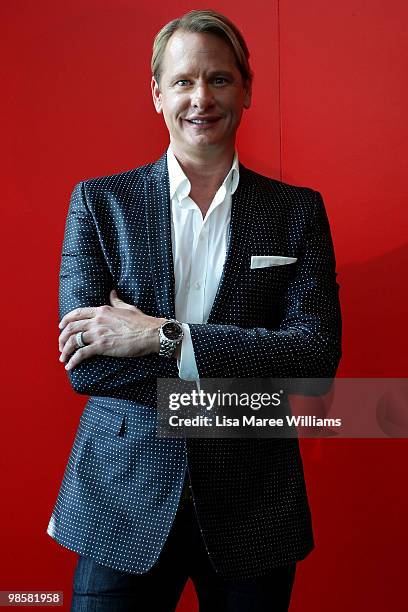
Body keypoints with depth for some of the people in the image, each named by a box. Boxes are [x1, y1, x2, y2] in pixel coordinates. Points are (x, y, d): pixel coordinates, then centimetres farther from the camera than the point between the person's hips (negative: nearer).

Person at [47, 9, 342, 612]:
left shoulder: (297, 209, 1)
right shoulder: (99, 201, 0)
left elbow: (317, 353, -11)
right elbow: (84, 363, -10)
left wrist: (163, 336, -19)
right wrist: (246, 369, -17)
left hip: (253, 501, 1)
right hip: (123, 498, 0)